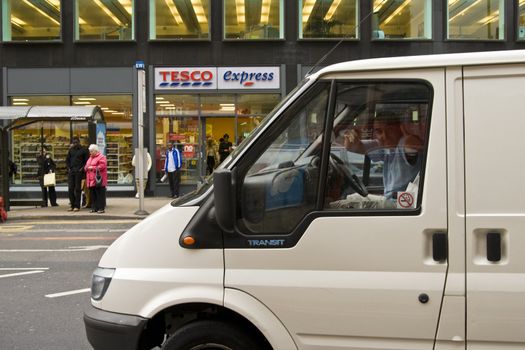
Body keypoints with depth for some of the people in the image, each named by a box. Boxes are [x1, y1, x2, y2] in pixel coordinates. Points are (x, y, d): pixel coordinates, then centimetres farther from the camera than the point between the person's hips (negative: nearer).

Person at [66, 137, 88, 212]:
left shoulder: (83, 150, 1)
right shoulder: (71, 150, 13)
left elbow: (86, 161, -1)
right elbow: (67, 160, 19)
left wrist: (82, 168, -11)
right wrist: (69, 168, 6)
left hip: (79, 172, -4)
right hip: (71, 171, 4)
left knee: (77, 189, -3)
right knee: (70, 189, 3)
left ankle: (77, 206, 0)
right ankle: (72, 205, 9)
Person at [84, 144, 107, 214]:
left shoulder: (101, 157, -5)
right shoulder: (90, 158, 21)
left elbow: (102, 166, -17)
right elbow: (86, 167, 27)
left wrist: (93, 168, -15)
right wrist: (86, 168, 3)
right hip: (91, 180, 8)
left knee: (100, 194, -6)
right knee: (93, 195, 9)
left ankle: (101, 208, -3)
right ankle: (94, 208, 15)